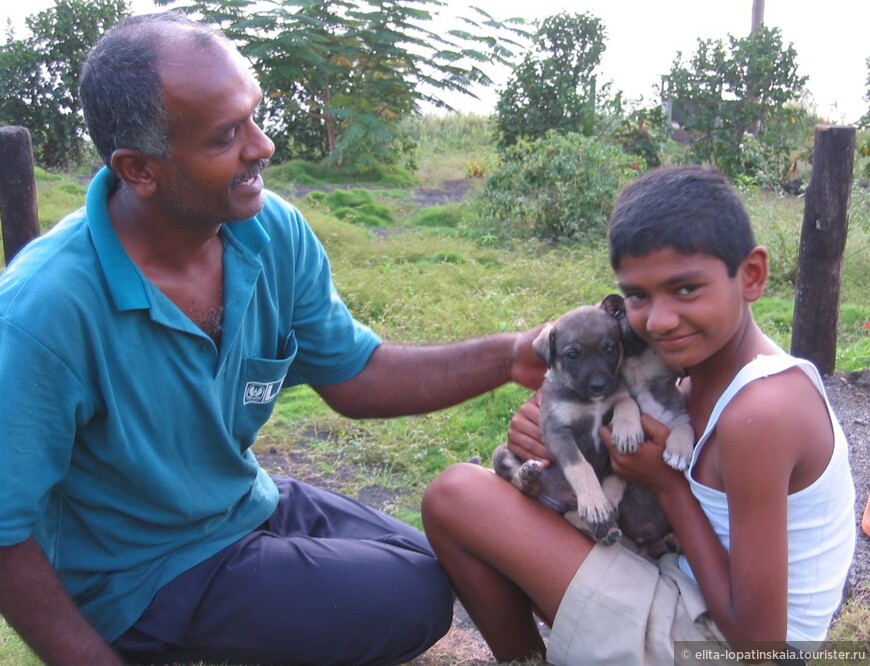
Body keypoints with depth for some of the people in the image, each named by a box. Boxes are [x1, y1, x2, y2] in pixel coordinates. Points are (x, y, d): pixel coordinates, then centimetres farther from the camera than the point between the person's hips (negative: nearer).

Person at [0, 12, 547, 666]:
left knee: (435, 571, 12)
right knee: (412, 602, -13)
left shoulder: (274, 233, -13)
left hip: (247, 505, 7)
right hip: (140, 577, -6)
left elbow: (354, 376, -5)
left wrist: (510, 356, -17)